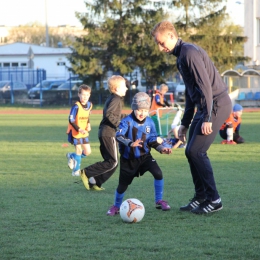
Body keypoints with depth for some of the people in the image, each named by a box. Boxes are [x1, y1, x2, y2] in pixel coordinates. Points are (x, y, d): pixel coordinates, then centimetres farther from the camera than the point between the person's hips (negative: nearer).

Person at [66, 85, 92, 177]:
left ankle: (71, 156, 31)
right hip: (75, 132, -6)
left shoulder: (89, 105, 1)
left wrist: (88, 124, 0)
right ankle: (76, 171, 12)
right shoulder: (76, 106, -20)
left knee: (87, 152, 5)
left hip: (84, 132, 6)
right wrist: (79, 129, -27)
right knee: (79, 151, -4)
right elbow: (71, 120, -19)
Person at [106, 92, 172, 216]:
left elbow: (152, 141, 2)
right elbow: (119, 136, -34)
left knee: (158, 173, -20)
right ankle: (116, 206, 34)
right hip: (128, 158, -2)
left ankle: (159, 201, -2)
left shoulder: (149, 122, -5)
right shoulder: (127, 121, -19)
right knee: (123, 184, 7)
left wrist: (162, 149, -15)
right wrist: (131, 144, -50)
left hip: (144, 155, 2)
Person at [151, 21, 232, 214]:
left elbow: (205, 85, -22)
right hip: (205, 106, 10)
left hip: (217, 104, -10)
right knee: (191, 152, 11)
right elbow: (191, 92, 25)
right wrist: (185, 124, 26)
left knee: (196, 151, -11)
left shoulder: (190, 53, -16)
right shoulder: (181, 56, 17)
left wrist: (207, 119, -23)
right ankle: (201, 197, 18)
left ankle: (214, 200, -4)